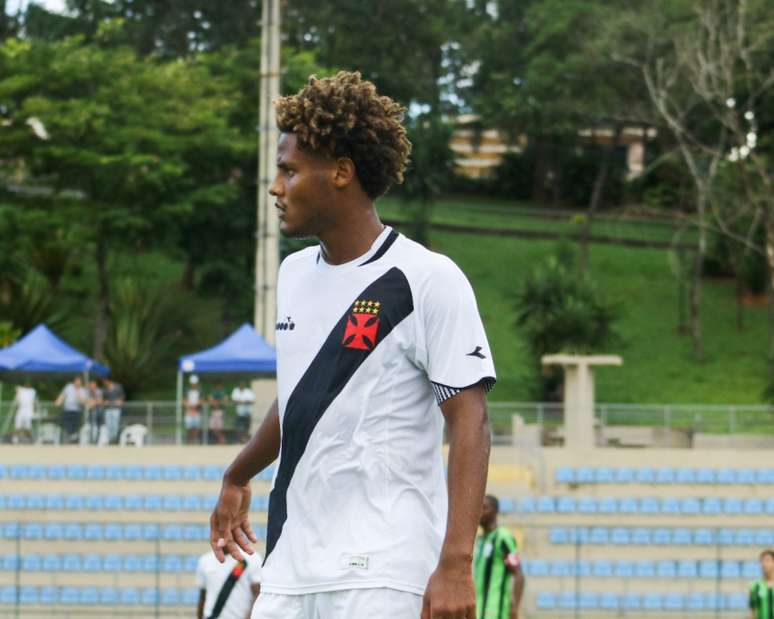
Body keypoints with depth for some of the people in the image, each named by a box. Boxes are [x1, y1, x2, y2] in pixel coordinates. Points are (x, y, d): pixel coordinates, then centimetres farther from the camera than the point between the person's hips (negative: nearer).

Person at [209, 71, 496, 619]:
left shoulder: (428, 280, -10)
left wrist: (455, 563, -23)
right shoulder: (295, 273, 13)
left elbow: (471, 424, -14)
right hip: (291, 575, 8)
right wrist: (237, 479, 43)